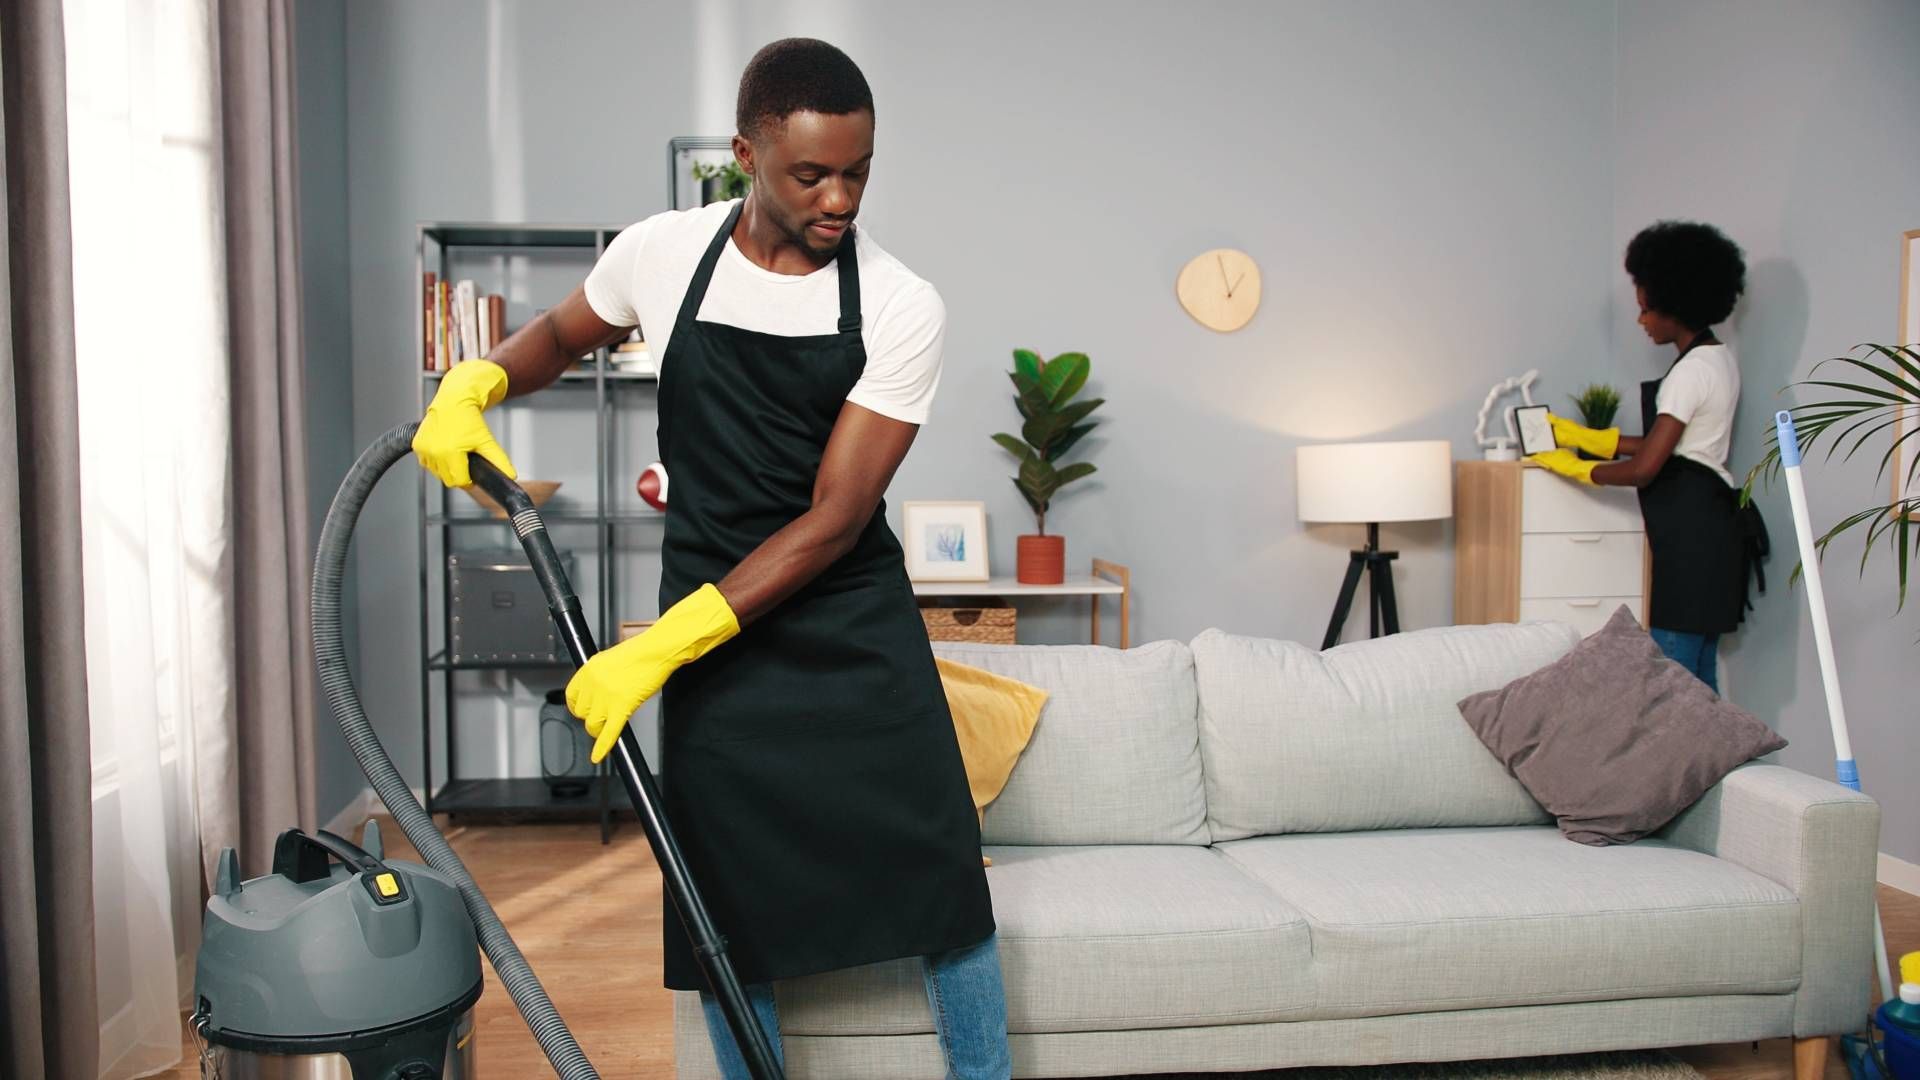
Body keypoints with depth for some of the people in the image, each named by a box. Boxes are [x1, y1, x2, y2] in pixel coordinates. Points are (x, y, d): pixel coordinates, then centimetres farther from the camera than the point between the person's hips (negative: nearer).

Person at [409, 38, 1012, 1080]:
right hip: (709, 632, 1)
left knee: (943, 887, 3)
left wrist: (660, 648, -23)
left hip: (857, 630, -1)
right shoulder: (660, 254, -6)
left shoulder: (901, 308, -13)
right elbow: (562, 332, 18)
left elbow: (833, 521, -18)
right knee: (726, 918, 6)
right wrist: (474, 379, -5)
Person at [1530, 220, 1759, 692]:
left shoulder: (1691, 371, -17)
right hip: (1708, 524, 10)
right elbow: (1669, 445, 18)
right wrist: (1586, 437, 16)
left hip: (1689, 529, -10)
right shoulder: (1719, 357, 14)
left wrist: (1575, 467, -6)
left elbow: (1644, 469, -20)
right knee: (1699, 674, 12)